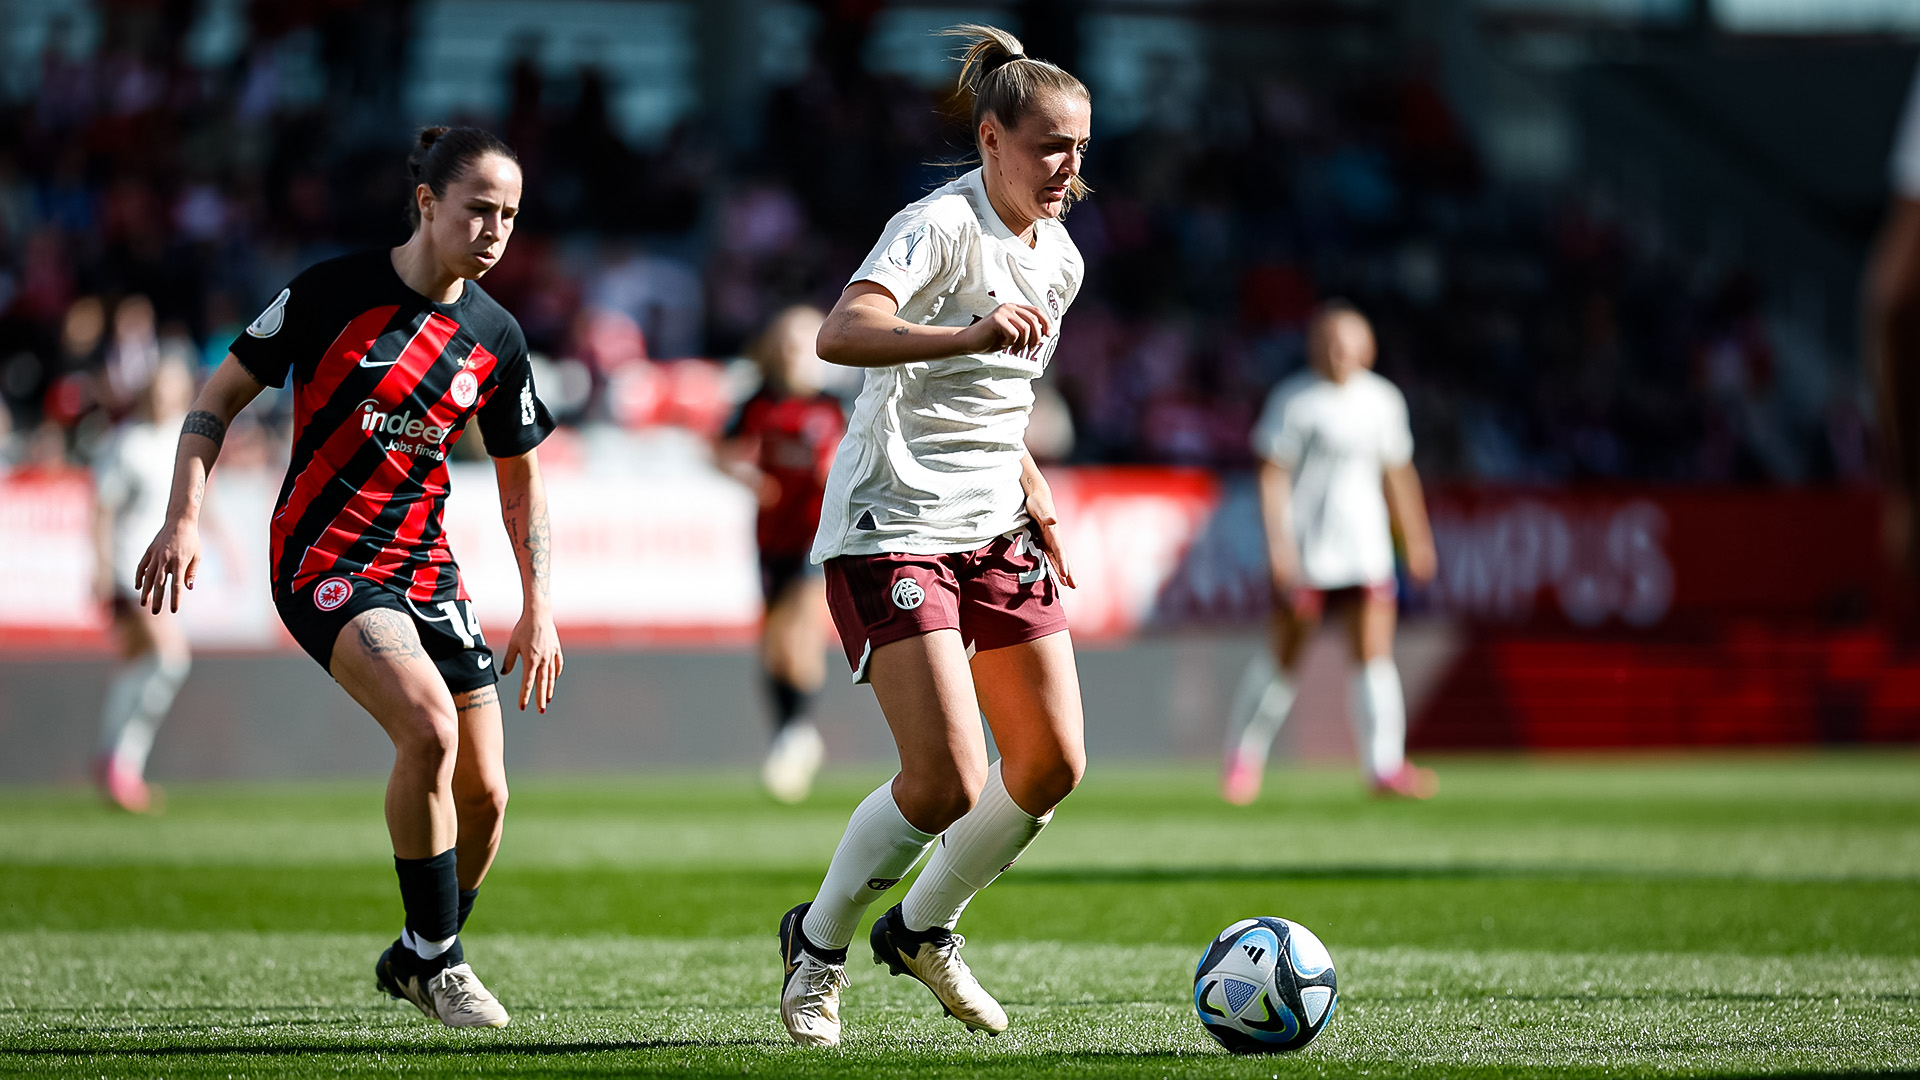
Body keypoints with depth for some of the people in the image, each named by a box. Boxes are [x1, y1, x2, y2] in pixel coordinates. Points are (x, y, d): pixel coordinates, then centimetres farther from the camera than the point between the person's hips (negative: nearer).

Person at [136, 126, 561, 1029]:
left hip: (425, 569, 5)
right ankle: (438, 958, -13)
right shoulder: (333, 291, -10)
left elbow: (520, 479, 15)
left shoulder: (496, 339, 3)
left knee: (483, 794, 0)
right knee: (429, 727, -28)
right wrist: (185, 517, -12)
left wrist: (537, 610, 9)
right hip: (323, 559, -5)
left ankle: (417, 959, 28)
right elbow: (222, 394, -1)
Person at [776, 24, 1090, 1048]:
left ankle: (923, 928, 27)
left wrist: (1029, 484, 15)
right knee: (947, 781, -15)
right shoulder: (940, 226, -15)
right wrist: (971, 336, -46)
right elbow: (840, 333, -33)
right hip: (891, 529, -8)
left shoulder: (1056, 257, 12)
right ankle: (818, 945, 9)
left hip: (994, 530, 8)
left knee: (1051, 764, 4)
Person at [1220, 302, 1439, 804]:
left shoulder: (1383, 399, 8)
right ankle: (1244, 757, 17)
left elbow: (1398, 474, 18)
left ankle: (1385, 763, -8)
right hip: (1303, 550, -4)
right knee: (1285, 655, 2)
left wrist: (1417, 538, 19)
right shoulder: (1294, 399, -6)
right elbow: (1273, 474, -7)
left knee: (1375, 652, -6)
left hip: (1365, 548, 4)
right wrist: (1278, 542, -16)